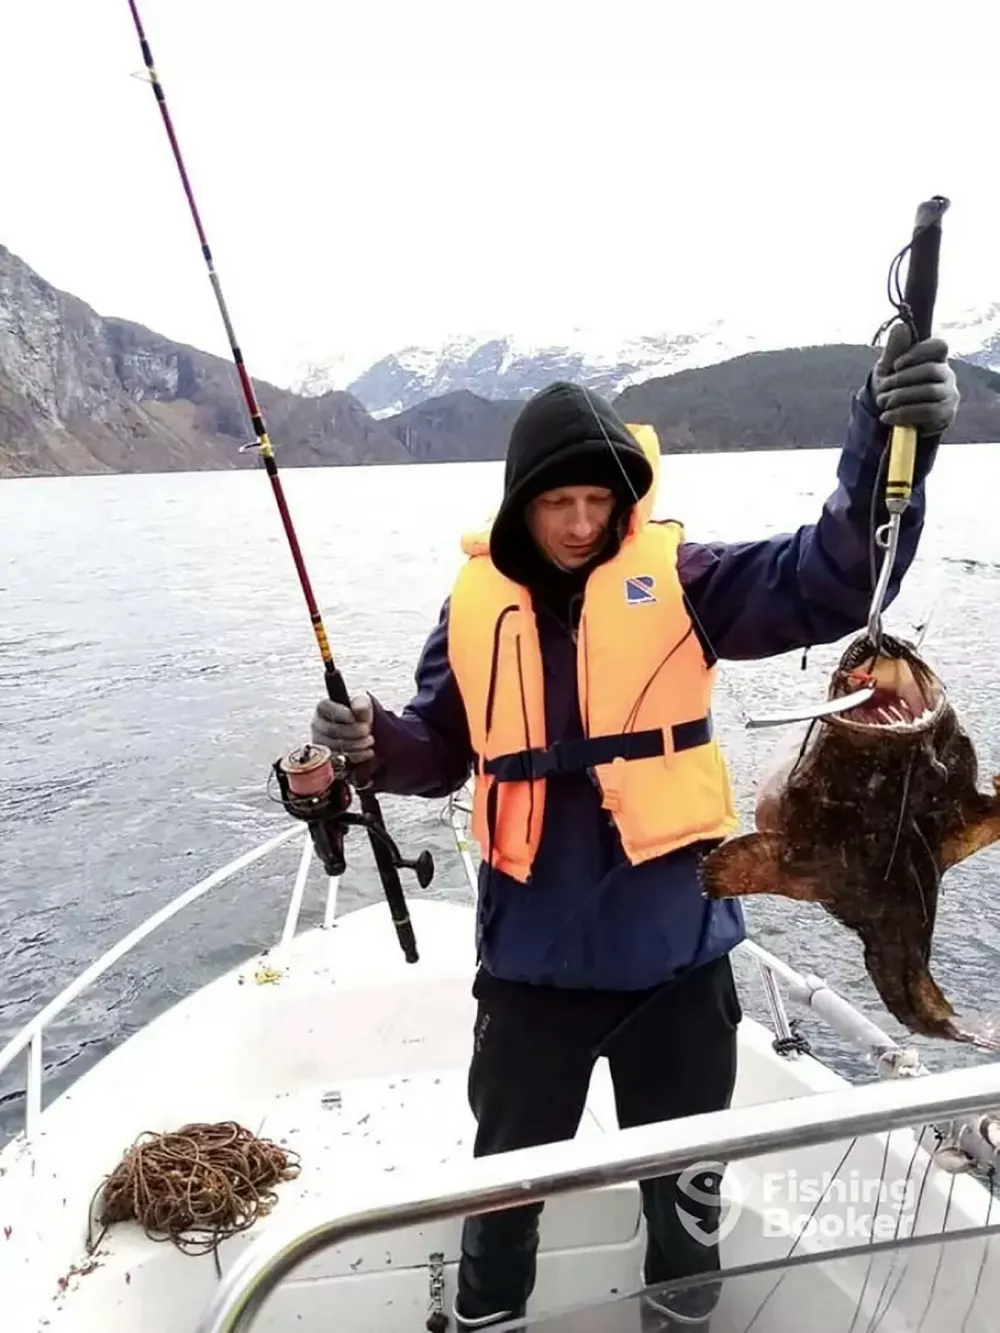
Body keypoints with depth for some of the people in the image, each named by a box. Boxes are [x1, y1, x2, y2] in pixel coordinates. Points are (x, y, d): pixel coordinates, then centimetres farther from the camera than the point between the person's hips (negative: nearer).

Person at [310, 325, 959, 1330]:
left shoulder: (673, 574, -8)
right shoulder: (478, 601, -2)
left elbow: (830, 579, -20)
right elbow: (442, 751, 6)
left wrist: (887, 444, -36)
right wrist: (375, 743, -15)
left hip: (673, 943, 0)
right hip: (532, 952, 1)